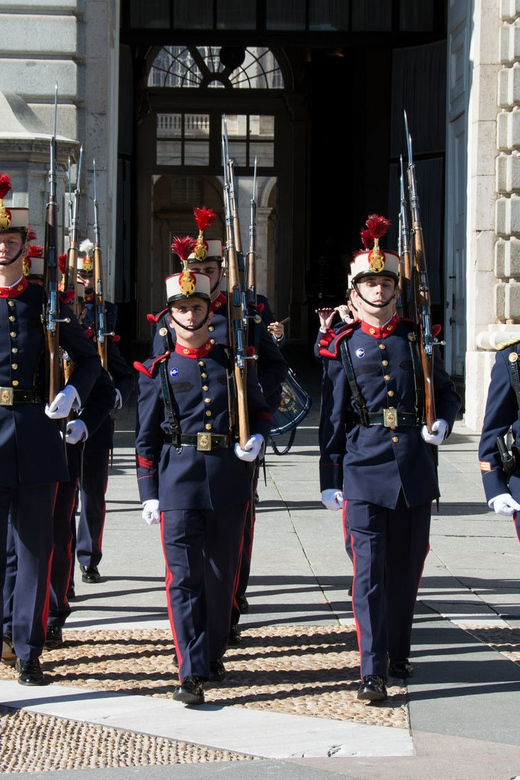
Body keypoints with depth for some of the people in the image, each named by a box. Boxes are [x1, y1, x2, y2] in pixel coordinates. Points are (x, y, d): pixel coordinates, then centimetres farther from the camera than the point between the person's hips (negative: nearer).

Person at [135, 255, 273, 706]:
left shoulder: (234, 362, 9)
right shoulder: (159, 371, 4)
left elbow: (261, 410, 20)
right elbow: (147, 438, 6)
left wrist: (258, 439, -1)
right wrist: (149, 494, 2)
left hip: (229, 482, 2)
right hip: (179, 483, -2)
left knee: (222, 575, 11)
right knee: (185, 577, -8)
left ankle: (214, 654, 27)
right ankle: (192, 674, -9)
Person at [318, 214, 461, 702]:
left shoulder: (417, 341, 9)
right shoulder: (342, 347, 3)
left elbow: (446, 393, 19)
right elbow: (332, 418, 4)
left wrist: (442, 422, -3)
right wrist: (330, 479, 2)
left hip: (415, 469, 3)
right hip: (363, 470, -3)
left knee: (406, 569, 11)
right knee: (369, 571, -9)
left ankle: (398, 654, 28)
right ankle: (372, 673, -10)